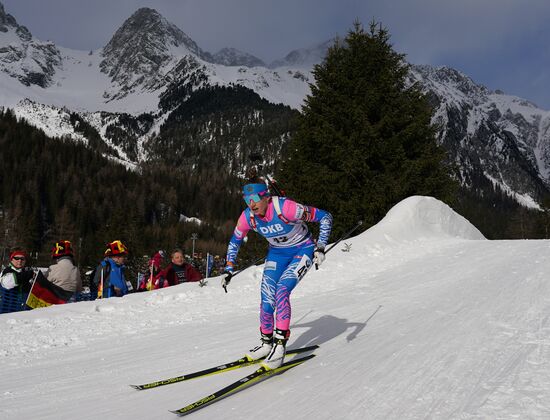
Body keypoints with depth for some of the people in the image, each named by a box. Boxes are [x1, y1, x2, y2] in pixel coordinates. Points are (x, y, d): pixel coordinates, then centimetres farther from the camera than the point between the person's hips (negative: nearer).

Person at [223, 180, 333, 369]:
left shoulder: (286, 208, -32)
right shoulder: (247, 216, -17)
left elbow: (325, 217, -23)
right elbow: (235, 241, 4)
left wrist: (320, 247, -29)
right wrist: (228, 270, 0)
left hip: (302, 250, -5)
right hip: (277, 253, 5)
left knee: (281, 290, -25)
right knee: (266, 300, -5)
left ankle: (280, 344, -18)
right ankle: (266, 343, 17)